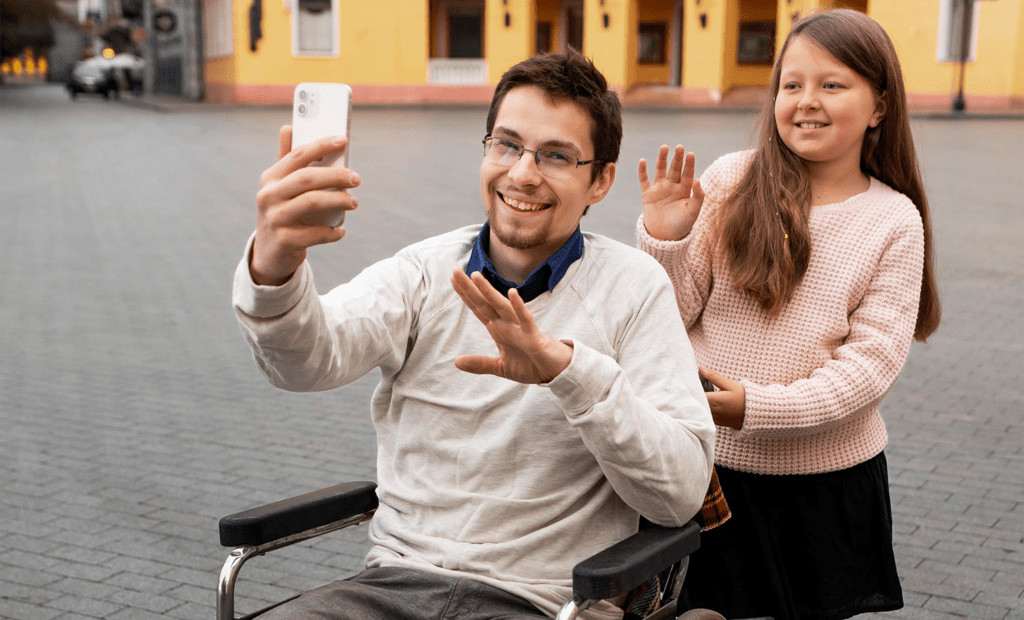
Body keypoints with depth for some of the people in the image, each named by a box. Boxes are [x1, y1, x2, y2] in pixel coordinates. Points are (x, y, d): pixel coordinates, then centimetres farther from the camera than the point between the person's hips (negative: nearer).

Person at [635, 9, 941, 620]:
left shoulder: (895, 221, -4)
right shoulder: (730, 180, -5)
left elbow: (873, 358, -10)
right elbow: (676, 313, -3)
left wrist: (759, 407, -21)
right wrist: (665, 239, -21)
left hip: (825, 479, 0)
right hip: (705, 460, 0)